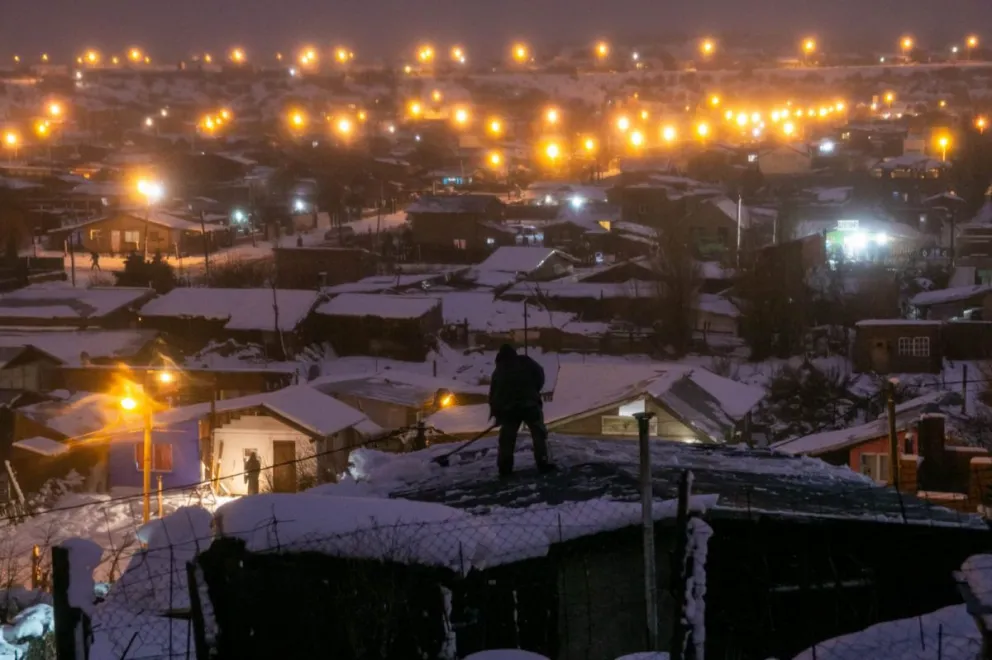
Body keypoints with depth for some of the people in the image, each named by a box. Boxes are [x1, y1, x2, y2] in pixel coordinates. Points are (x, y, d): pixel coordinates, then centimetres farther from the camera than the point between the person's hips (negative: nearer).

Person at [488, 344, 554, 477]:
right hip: (529, 404, -3)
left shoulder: (498, 370, 15)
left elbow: (493, 393, 15)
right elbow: (540, 374, 1)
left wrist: (496, 413, 21)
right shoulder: (525, 362, 8)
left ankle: (504, 468, 6)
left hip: (508, 408, 3)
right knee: (539, 434, 6)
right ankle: (543, 464, -1)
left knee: (507, 438, 11)